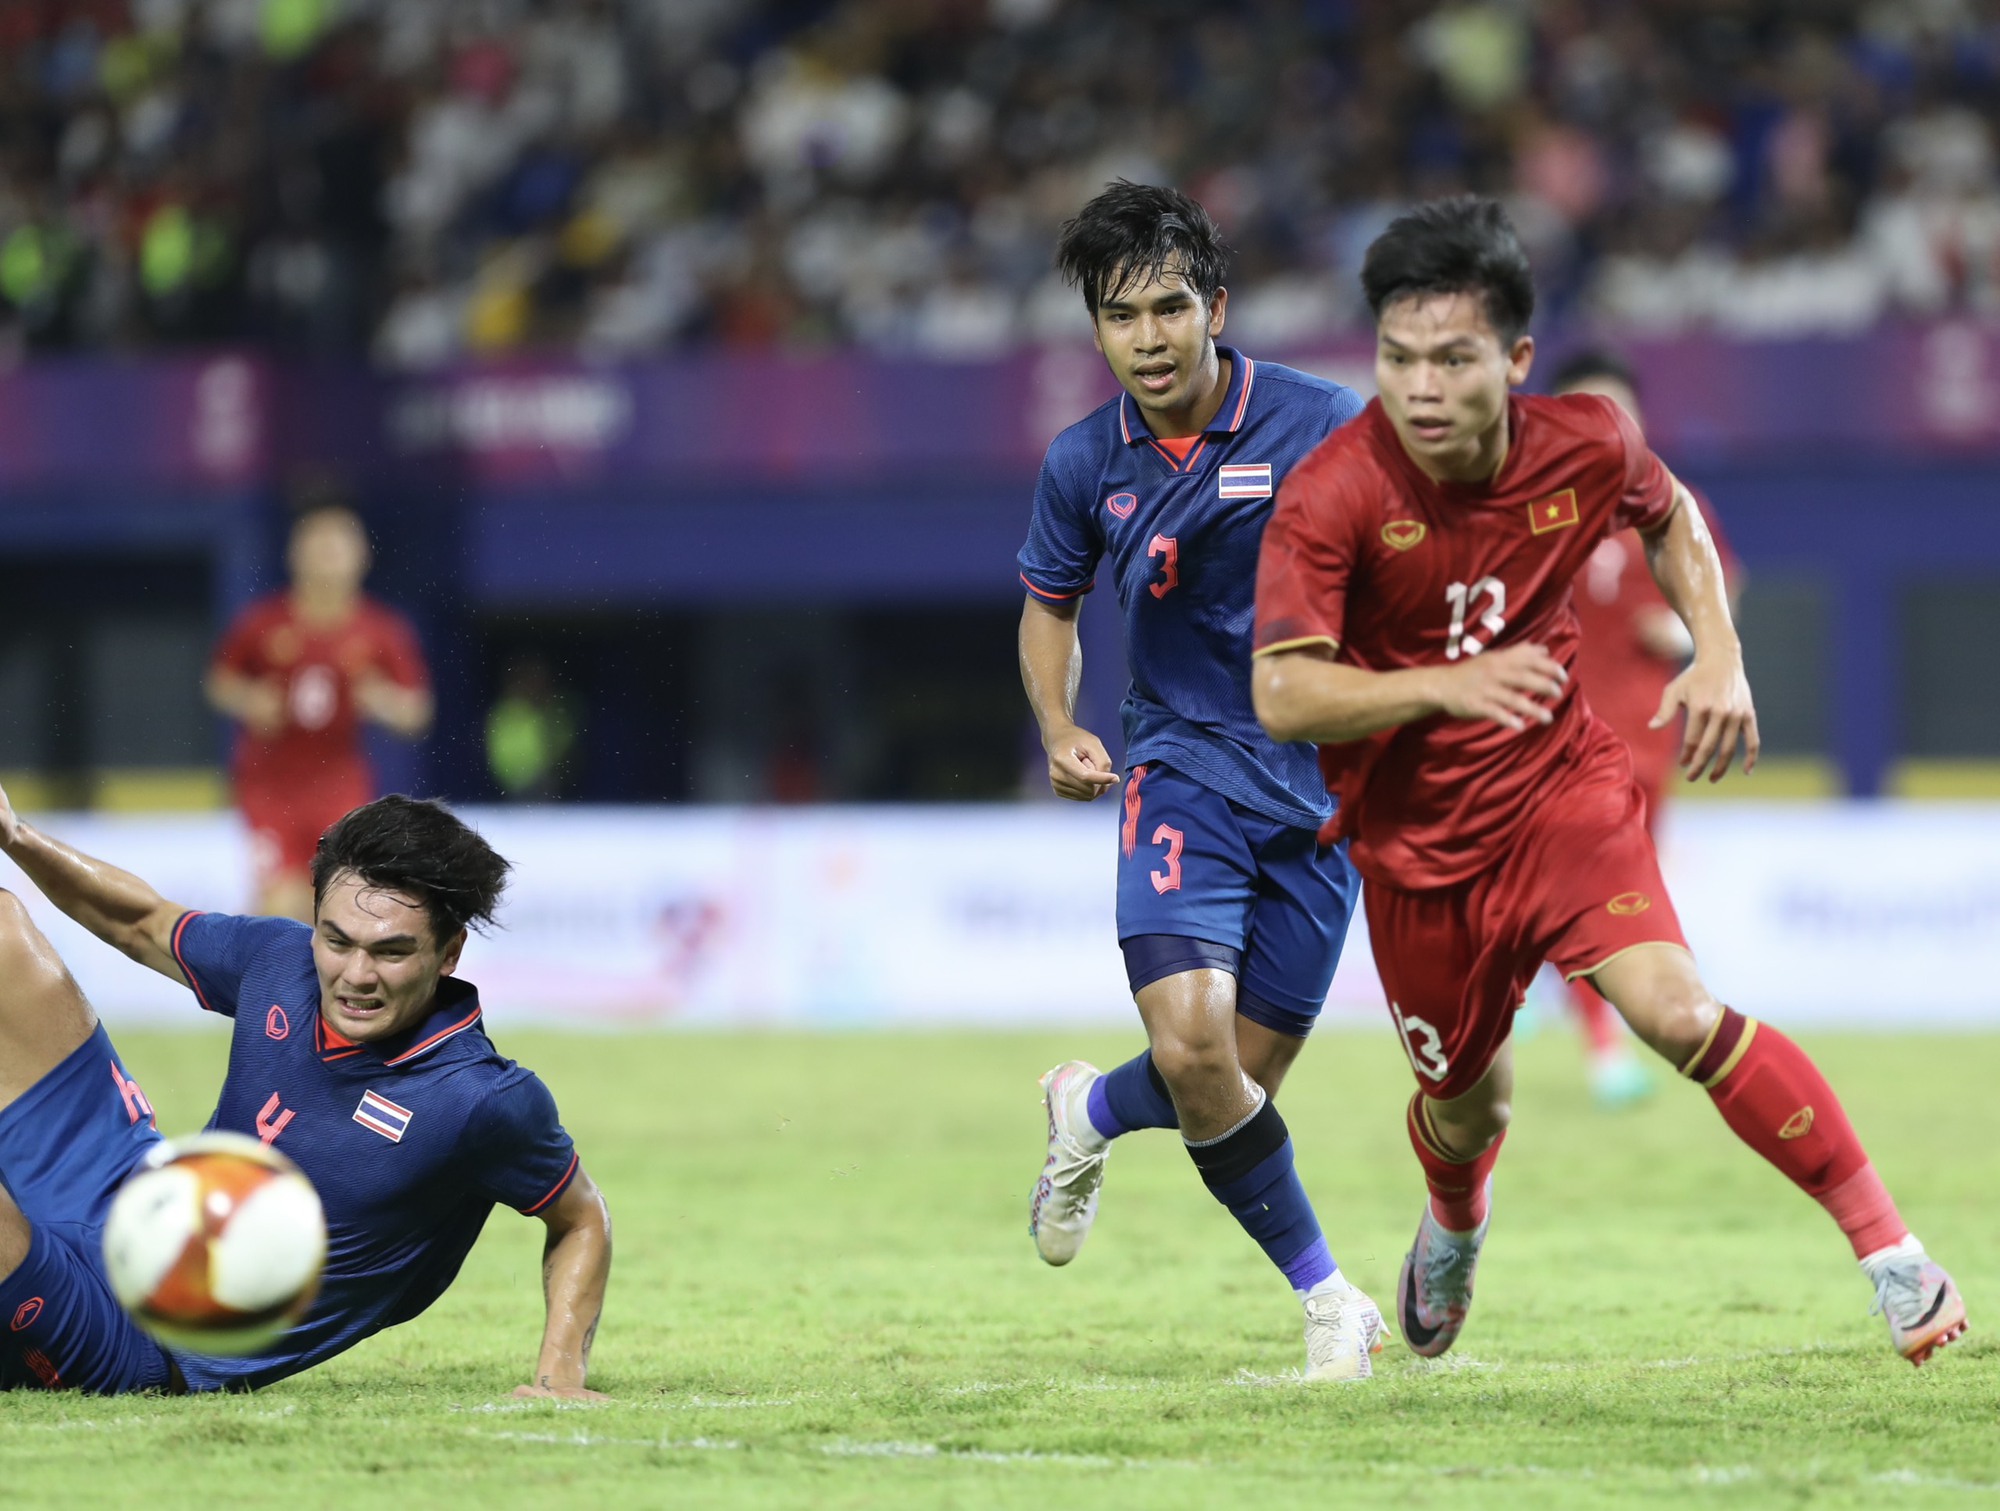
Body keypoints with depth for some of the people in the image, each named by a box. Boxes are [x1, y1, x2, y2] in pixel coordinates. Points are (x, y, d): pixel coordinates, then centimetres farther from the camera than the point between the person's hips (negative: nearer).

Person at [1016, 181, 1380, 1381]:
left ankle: (1093, 1112, 34)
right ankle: (1326, 1297, -2)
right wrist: (1061, 732, 0)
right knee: (1191, 1046, -20)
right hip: (1182, 772, 1)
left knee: (1244, 1078, -2)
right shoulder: (1084, 464, 1)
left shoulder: (1321, 424, -9)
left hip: (1323, 781, -1)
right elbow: (1051, 606, 18)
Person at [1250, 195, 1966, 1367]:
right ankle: (1456, 1226, 55)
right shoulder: (1331, 497, -23)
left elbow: (1670, 517, 13)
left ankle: (1891, 1254, -19)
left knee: (1676, 1012, -24)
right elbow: (1282, 697, -28)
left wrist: (1719, 655, -2)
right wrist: (1447, 687, -41)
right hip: (1417, 844, 0)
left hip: (1564, 786, 0)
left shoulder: (1585, 446, -12)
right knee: (1468, 1105, 16)